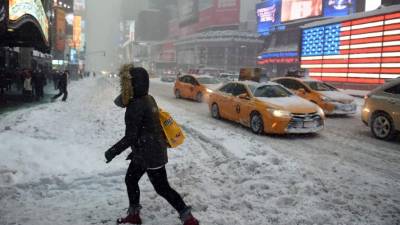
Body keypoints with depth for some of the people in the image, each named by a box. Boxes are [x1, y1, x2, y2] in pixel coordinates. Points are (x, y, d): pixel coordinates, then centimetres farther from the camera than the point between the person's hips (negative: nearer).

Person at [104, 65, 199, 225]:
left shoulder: (135, 106, -24)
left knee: (162, 188, 4)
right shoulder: (148, 99, 4)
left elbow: (130, 137, -23)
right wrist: (137, 150, 23)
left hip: (150, 155, -9)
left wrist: (113, 151, -9)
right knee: (130, 180, 20)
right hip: (154, 150, 10)